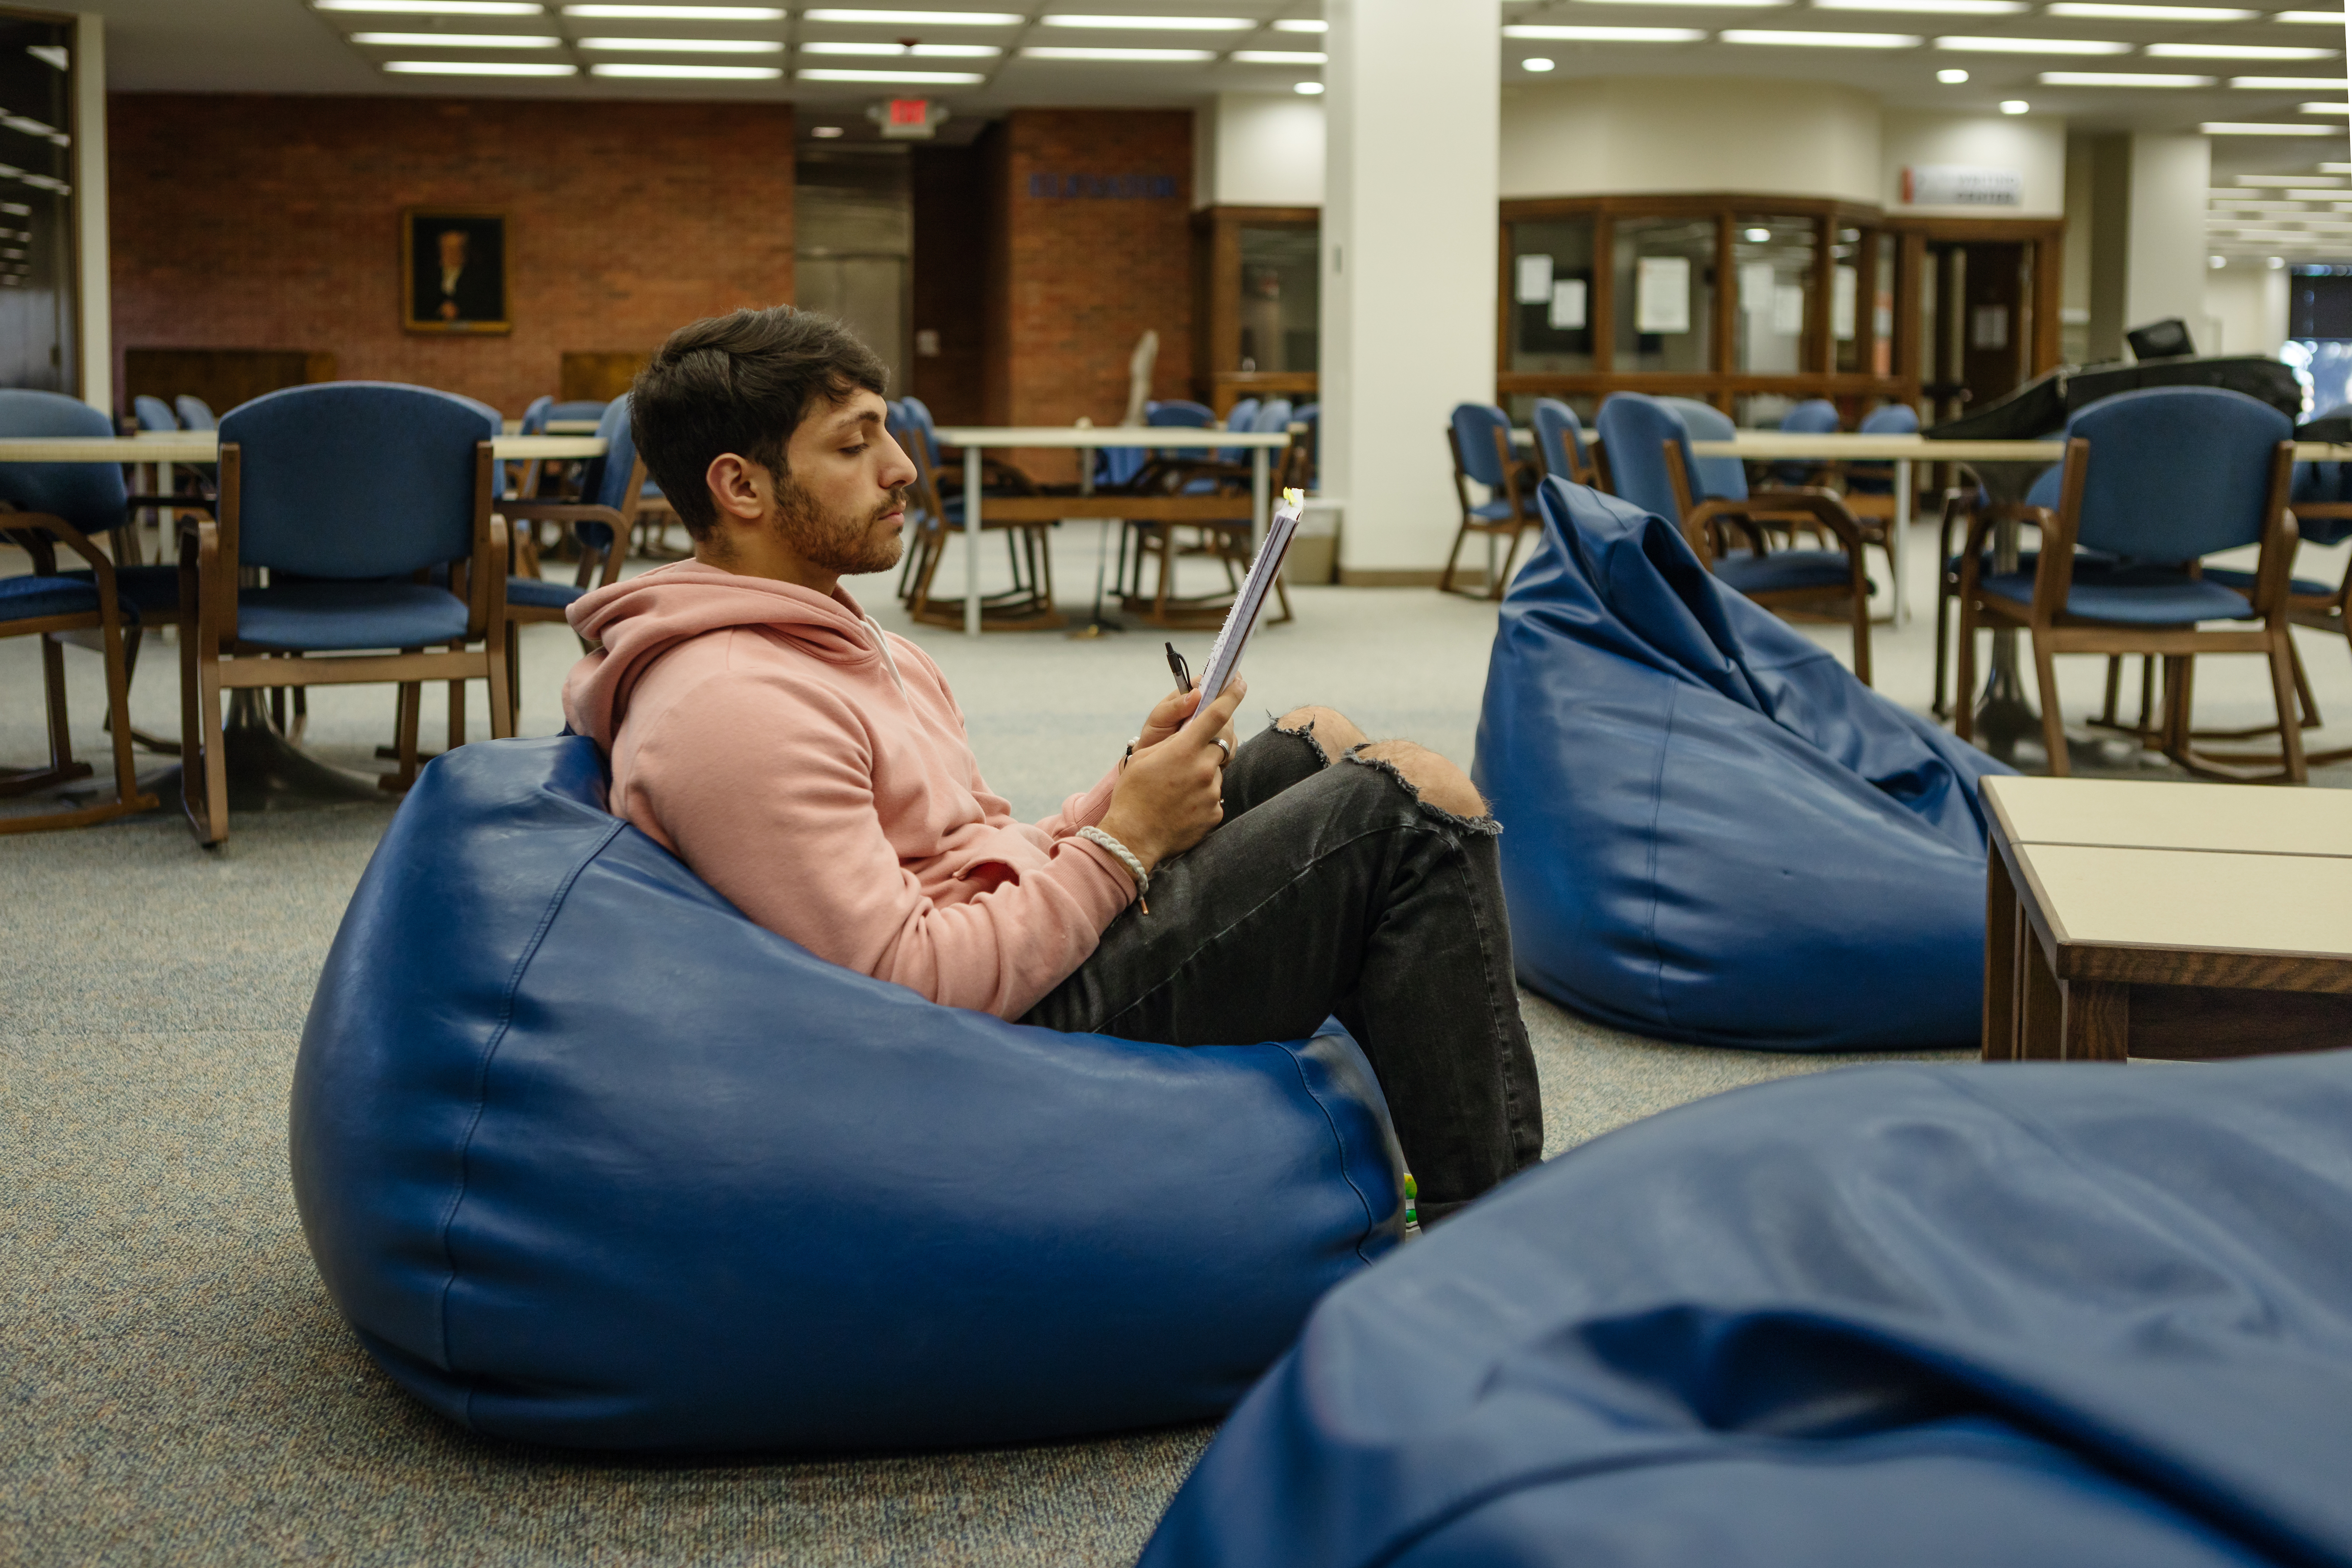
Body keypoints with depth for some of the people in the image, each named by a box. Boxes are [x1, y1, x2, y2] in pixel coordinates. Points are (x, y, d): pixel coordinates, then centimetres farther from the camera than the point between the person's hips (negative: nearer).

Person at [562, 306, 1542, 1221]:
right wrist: (1125, 841, -18)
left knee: (1317, 743, 18)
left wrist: (1134, 778, -1)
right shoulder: (731, 709, -21)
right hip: (1018, 1023, -11)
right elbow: (909, 989, -27)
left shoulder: (852, 652, 14)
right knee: (1415, 804, -10)